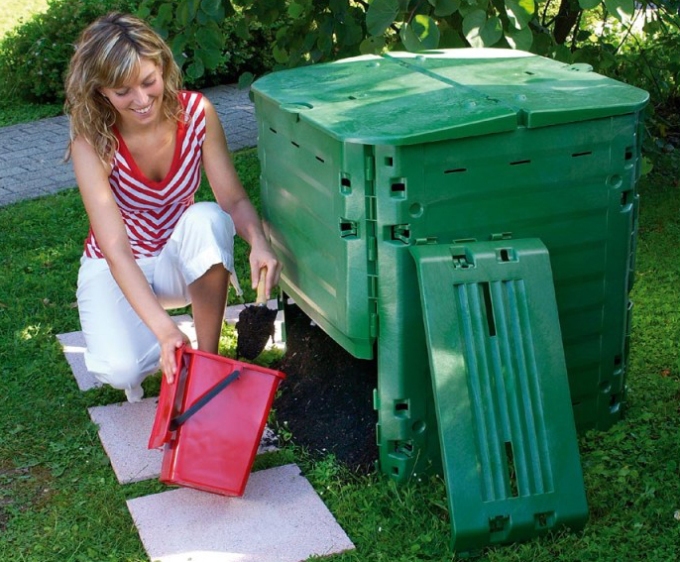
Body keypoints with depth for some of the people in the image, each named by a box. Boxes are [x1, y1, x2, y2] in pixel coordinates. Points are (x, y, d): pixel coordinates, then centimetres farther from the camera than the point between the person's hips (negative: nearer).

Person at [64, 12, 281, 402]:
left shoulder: (196, 113, -18)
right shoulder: (92, 144, -25)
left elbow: (234, 200, -15)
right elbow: (116, 250, -33)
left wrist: (259, 242, -39)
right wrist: (164, 330, -46)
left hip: (180, 259, 2)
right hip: (116, 268, -2)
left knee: (208, 219, -34)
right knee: (121, 370, -29)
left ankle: (208, 360, -19)